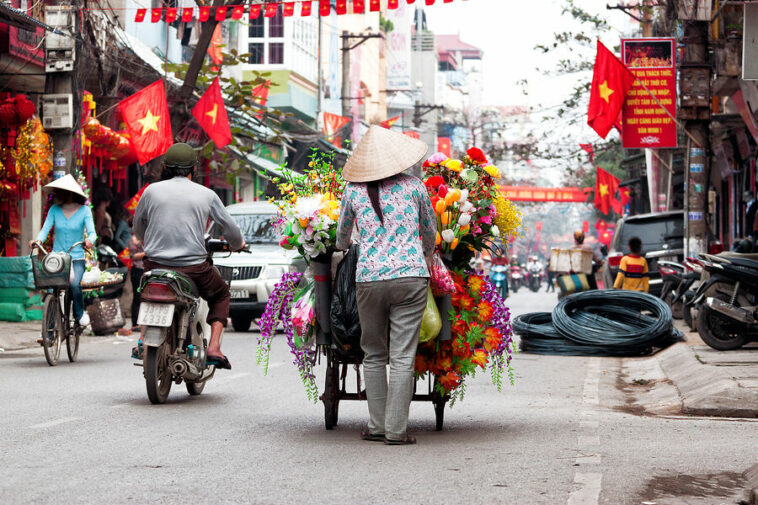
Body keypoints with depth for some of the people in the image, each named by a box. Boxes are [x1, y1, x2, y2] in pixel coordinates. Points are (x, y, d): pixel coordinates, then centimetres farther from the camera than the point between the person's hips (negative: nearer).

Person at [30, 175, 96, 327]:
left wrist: (89, 240, -33)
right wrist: (38, 240, -24)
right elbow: (45, 229, -2)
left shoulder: (84, 210, 0)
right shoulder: (54, 210, 6)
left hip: (77, 258, -2)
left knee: (74, 284, -28)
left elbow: (91, 231, -9)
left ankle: (80, 313, 1)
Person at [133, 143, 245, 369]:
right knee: (221, 295, 26)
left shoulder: (152, 190, 4)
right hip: (193, 268, -2)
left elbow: (138, 226, 18)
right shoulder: (207, 195, 2)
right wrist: (237, 244, 32)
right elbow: (230, 228, 8)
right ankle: (214, 348, 7)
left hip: (155, 264, 2)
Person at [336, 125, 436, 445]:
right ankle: (396, 430, -1)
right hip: (411, 276, -1)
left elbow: (342, 238, 20)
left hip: (369, 278, 1)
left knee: (373, 355, 13)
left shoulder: (354, 191, 6)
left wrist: (342, 250, 43)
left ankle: (377, 426, 13)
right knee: (402, 357, 0)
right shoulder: (414, 186, 5)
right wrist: (426, 258, 38)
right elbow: (430, 232, 18)